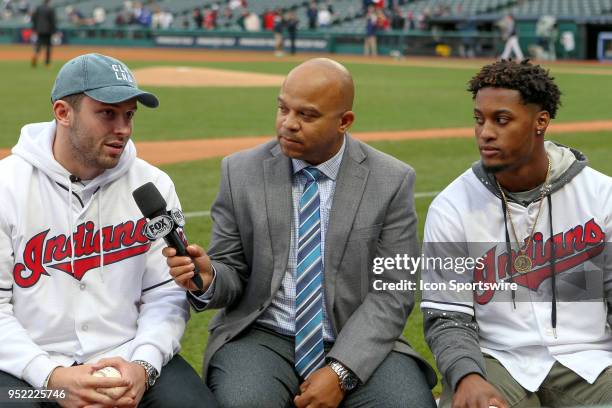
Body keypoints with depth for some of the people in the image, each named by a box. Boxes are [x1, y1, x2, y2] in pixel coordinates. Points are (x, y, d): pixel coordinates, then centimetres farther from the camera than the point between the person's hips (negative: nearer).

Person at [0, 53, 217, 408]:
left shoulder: (153, 186, 4)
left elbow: (166, 294, 4)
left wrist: (143, 366, -13)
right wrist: (52, 377, -18)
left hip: (129, 361, 2)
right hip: (28, 368, -1)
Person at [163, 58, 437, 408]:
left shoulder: (392, 182, -2)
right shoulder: (241, 172, 1)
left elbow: (392, 292, -4)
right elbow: (233, 272, 6)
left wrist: (341, 371, -15)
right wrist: (208, 278, -18)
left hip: (360, 344, 0)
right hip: (262, 338, 0)